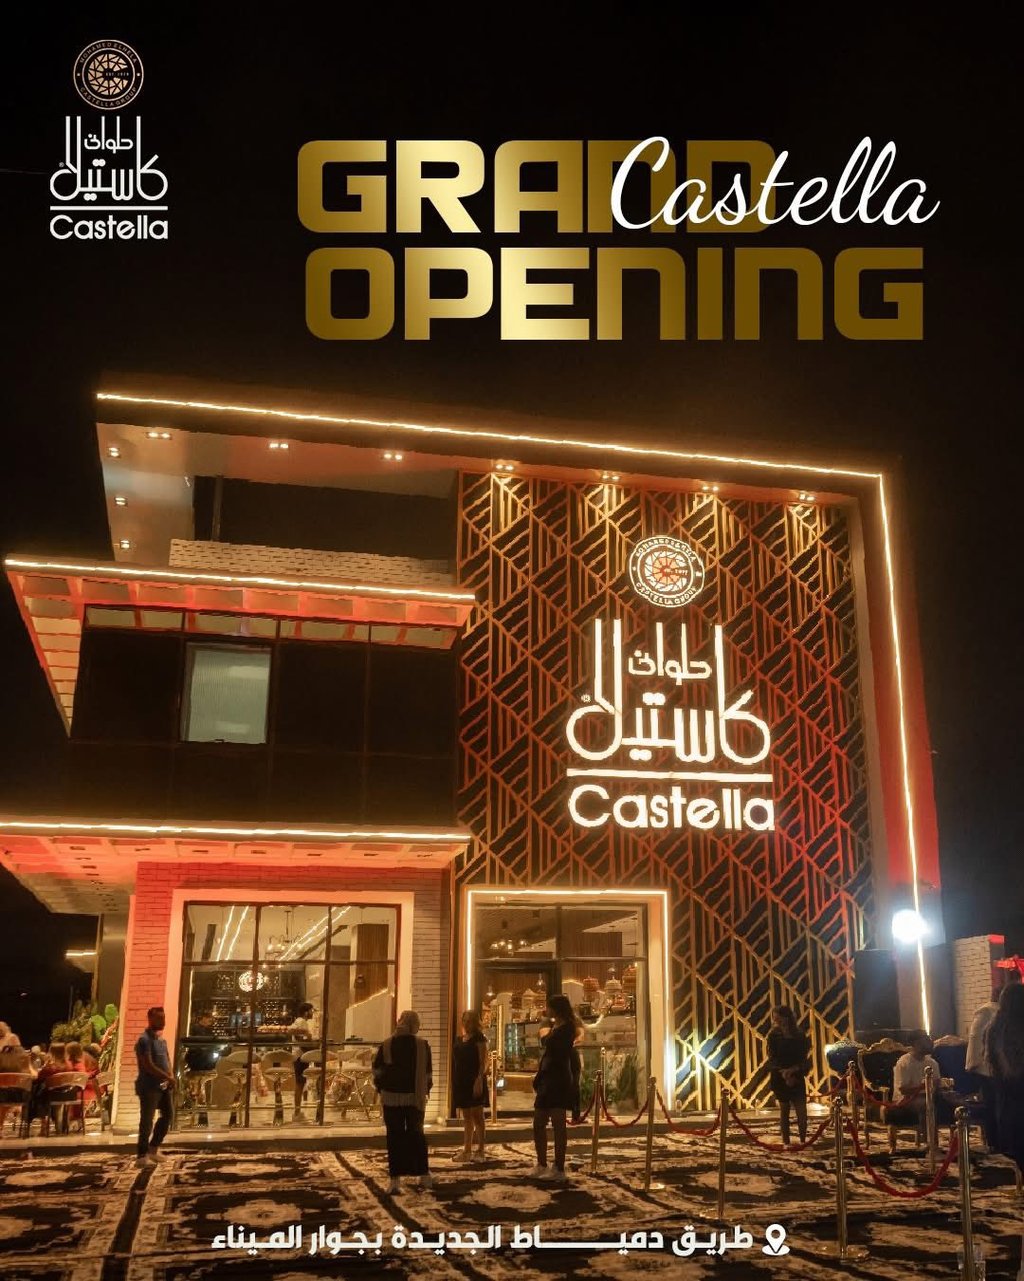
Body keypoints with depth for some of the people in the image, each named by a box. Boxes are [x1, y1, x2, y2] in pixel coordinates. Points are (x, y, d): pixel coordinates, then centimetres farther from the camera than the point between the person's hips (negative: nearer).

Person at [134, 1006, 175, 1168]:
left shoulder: (161, 1039, 13)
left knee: (168, 1115, 13)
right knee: (147, 1121, -4)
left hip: (164, 1085, 9)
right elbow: (148, 1066, -21)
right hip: (149, 1086, -9)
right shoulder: (144, 1040, -14)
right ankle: (141, 1156, 4)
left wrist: (170, 1078, 0)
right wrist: (168, 1077, -18)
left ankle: (153, 1148, 25)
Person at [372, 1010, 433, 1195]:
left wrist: (381, 1089, 11)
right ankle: (424, 1175, 21)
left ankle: (395, 1180, 0)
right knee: (416, 1134, 15)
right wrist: (426, 1090, 15)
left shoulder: (386, 1045, -3)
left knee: (395, 1137, 4)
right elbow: (428, 1072, 2)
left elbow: (377, 1071, -1)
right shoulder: (422, 1045, -3)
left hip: (391, 1096, -1)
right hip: (415, 1097, 1)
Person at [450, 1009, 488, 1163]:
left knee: (477, 1116, -3)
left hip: (474, 1082, -7)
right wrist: (454, 1083, 12)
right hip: (461, 1082, 7)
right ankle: (467, 1151, 15)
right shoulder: (460, 1040, 14)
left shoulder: (479, 1038, -6)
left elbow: (483, 1062, -12)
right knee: (467, 1118, 11)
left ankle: (480, 1151, 1)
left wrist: (479, 1080, -23)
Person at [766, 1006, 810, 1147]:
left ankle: (803, 1140, 11)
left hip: (797, 1077, 1)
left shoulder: (800, 1036, -2)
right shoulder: (773, 1036, -3)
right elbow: (772, 1059, -6)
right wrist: (783, 1073, -20)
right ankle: (786, 1142, 13)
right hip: (779, 1077, -1)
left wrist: (793, 1070, -20)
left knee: (801, 1110, -2)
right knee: (784, 1110, 6)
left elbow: (803, 1059, -3)